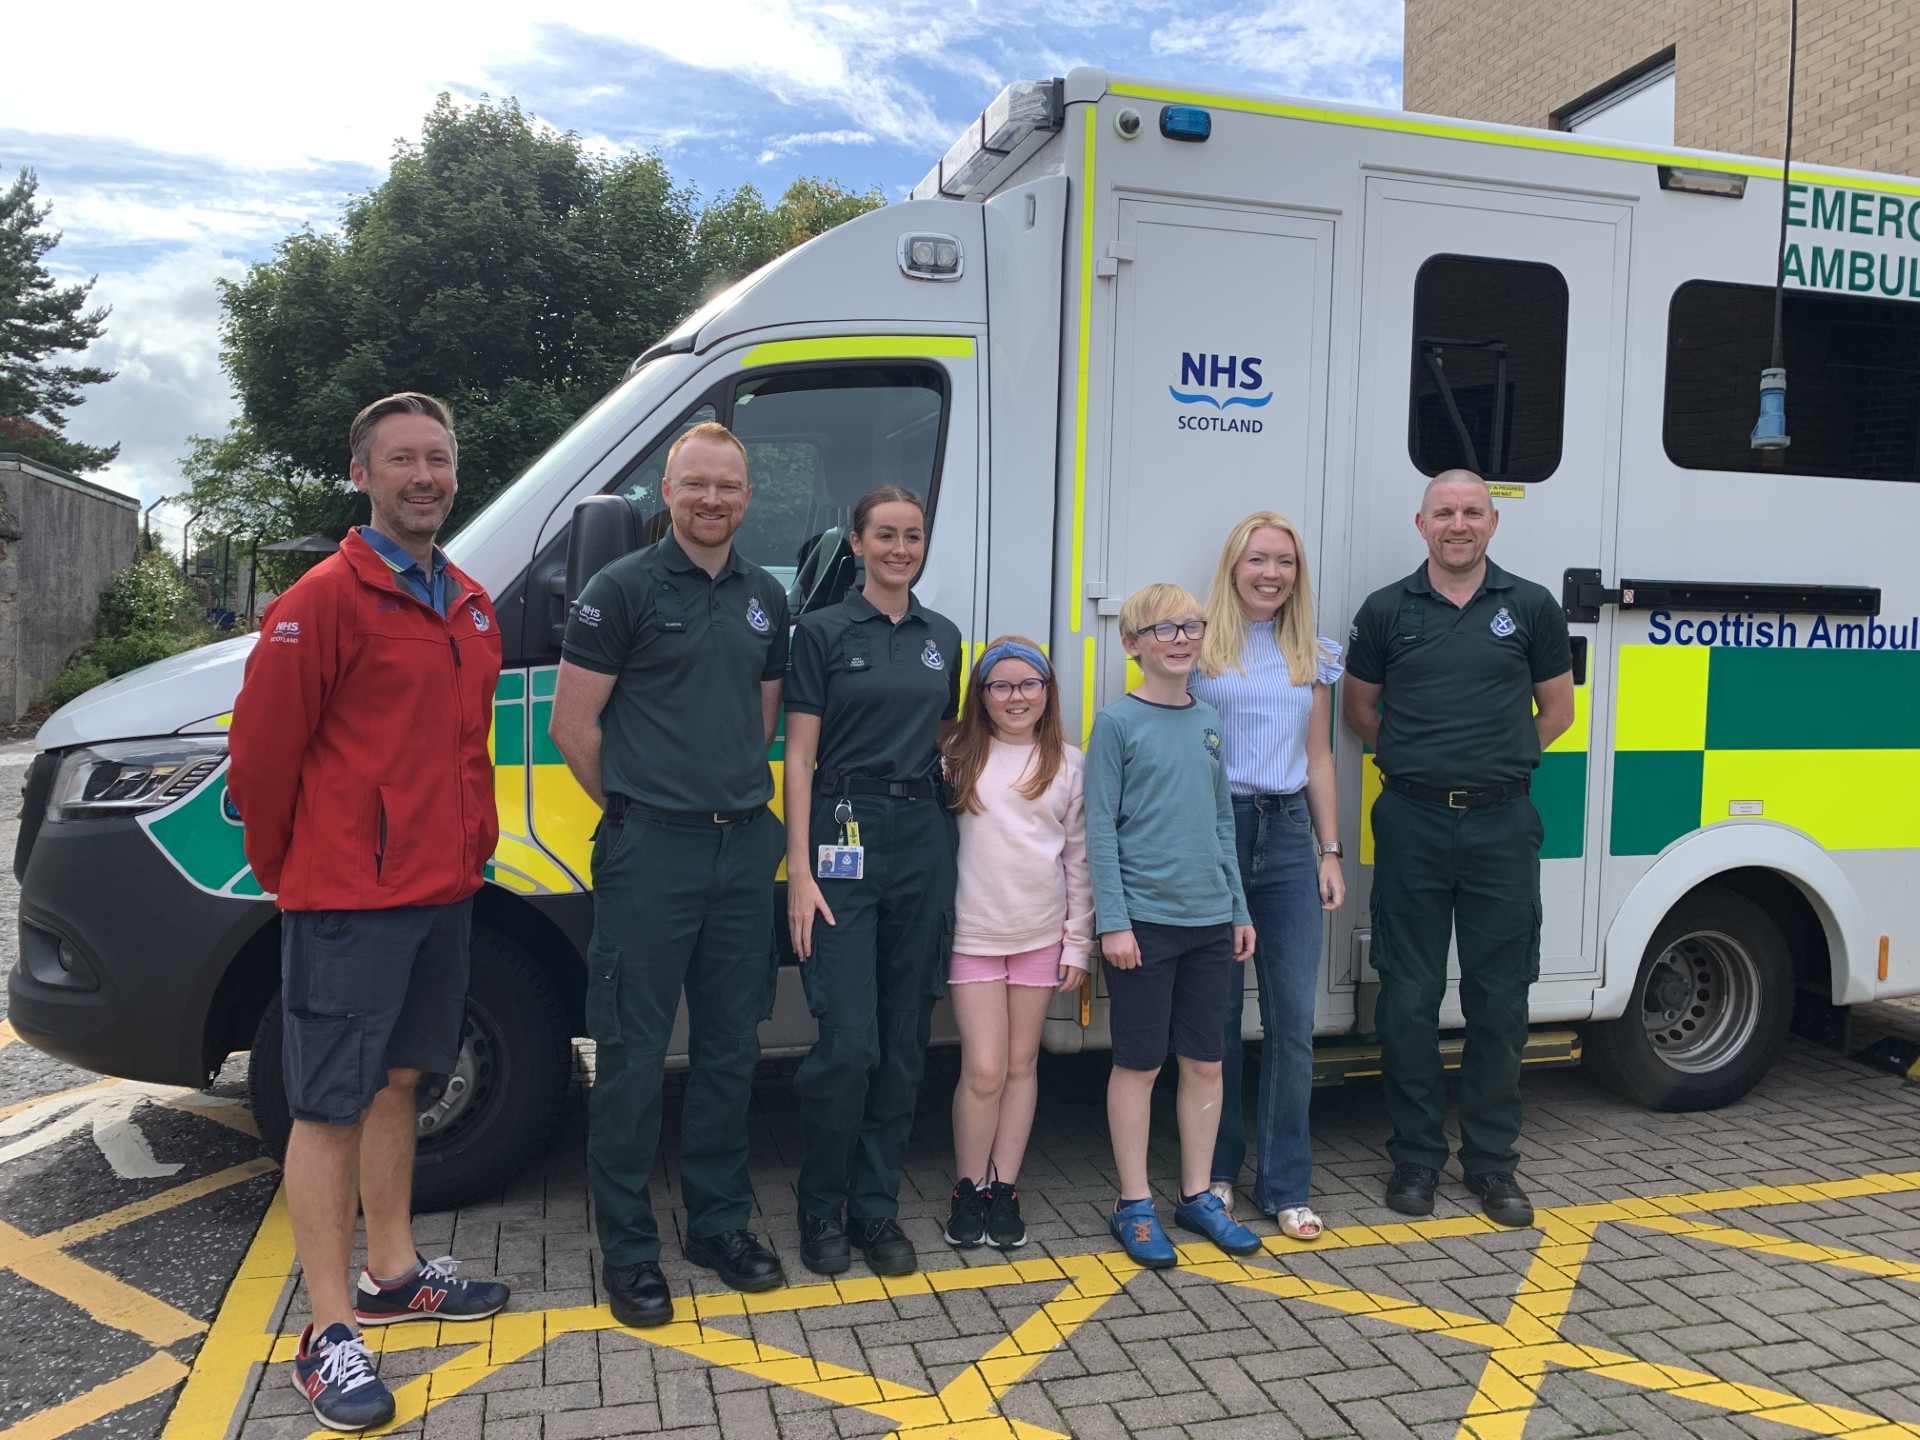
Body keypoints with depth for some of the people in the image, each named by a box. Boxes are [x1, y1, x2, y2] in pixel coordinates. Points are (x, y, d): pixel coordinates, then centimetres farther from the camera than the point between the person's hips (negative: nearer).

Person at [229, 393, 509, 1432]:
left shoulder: (469, 607, 12)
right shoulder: (325, 599, -12)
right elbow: (262, 748, -10)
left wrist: (471, 844, 14)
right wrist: (282, 868, -1)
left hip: (440, 891, 8)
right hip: (347, 899, -8)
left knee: (397, 1080, 18)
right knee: (332, 1106, 0)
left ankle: (394, 1273, 33)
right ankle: (329, 1334, 9)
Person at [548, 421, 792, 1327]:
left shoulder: (766, 599, 12)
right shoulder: (624, 588, -5)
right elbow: (572, 724, -5)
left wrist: (737, 797, 11)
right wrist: (634, 807, 2)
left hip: (744, 845, 6)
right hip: (650, 850, -5)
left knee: (731, 1047, 13)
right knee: (634, 1055, 2)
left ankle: (721, 1223, 27)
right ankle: (628, 1248, 15)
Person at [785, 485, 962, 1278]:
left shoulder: (942, 637, 13)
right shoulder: (824, 631, -1)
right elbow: (799, 756, -4)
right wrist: (800, 870, -11)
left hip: (924, 835, 5)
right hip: (845, 833, -5)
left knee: (905, 1040, 8)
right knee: (847, 1041, -8)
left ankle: (877, 1209, 21)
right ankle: (822, 1207, 13)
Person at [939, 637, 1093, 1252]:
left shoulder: (1069, 763, 3)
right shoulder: (958, 756, -1)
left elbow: (1079, 857, 6)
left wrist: (1078, 941, 4)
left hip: (1041, 935, 2)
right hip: (973, 931, -2)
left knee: (1021, 1065, 10)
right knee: (984, 1068, -4)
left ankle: (1004, 1190, 22)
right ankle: (967, 1190, 15)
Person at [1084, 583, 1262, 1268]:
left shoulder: (1208, 721, 9)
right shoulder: (1118, 722, -6)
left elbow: (1222, 821, 14)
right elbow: (1100, 828, -8)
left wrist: (1240, 909, 11)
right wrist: (1113, 921, -13)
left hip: (1211, 921, 5)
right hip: (1144, 920, -5)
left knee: (1205, 1061, 12)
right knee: (1139, 1064, 5)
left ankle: (1197, 1195, 26)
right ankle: (1135, 1205, 18)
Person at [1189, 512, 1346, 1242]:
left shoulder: (1312, 655, 13)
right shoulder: (1200, 646, 0)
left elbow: (1319, 758, 16)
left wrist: (1330, 851, 10)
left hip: (1287, 834, 3)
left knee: (1293, 1017, 2)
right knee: (1217, 1013, 5)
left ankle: (1285, 1186, 14)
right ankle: (1216, 1172, 22)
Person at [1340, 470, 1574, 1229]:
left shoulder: (1531, 607, 6)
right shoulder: (1387, 610, 5)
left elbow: (1556, 710, 14)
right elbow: (1357, 710, 14)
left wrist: (1497, 760, 5)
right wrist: (1422, 756, 6)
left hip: (1501, 825, 1)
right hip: (1412, 823, 0)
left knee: (1499, 1000, 7)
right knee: (1408, 997, 5)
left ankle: (1492, 1160, 22)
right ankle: (1415, 1156, 19)